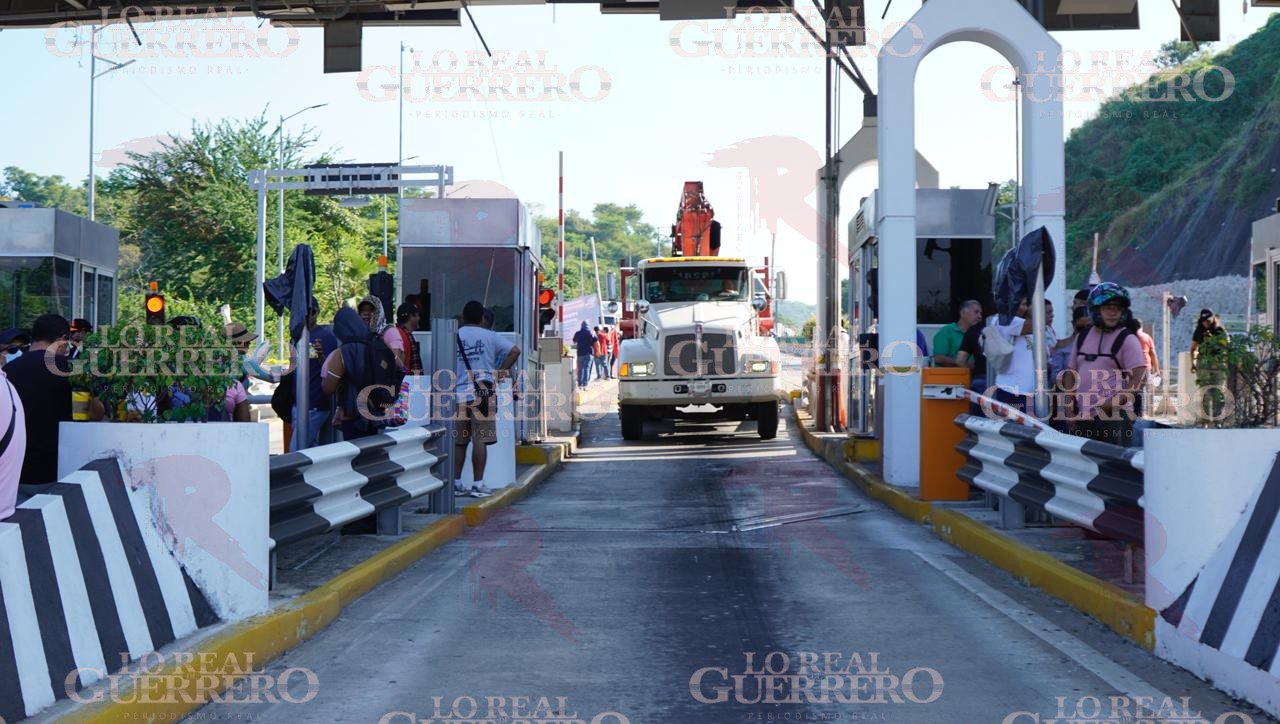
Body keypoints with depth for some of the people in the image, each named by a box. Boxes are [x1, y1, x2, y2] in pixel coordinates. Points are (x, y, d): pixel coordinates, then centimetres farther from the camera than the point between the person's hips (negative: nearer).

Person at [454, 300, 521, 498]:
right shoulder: (489, 336, 1)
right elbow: (515, 351, -4)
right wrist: (501, 371, 3)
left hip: (458, 395, 2)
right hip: (482, 395, -2)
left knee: (458, 441, 8)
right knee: (480, 439, -1)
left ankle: (455, 483, 9)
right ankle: (478, 484, -1)